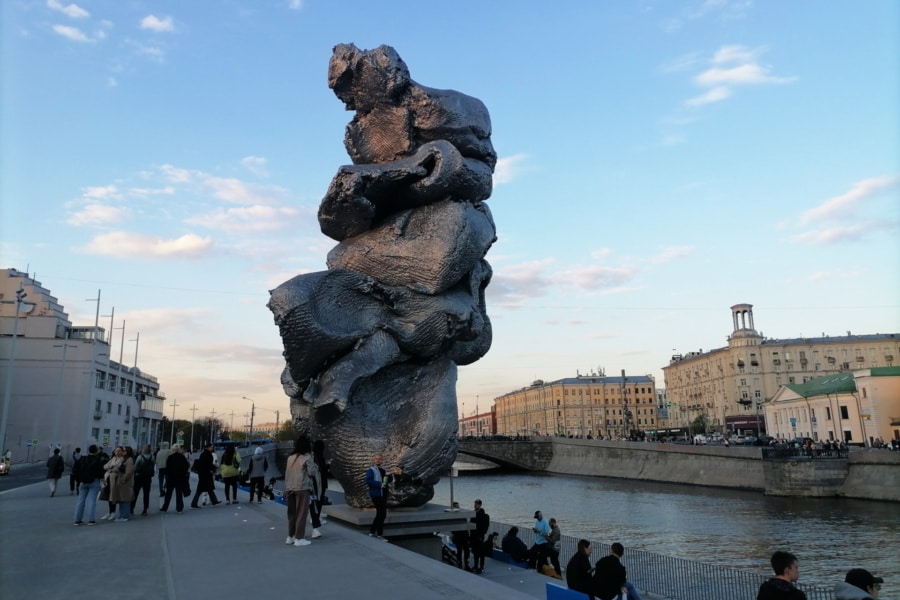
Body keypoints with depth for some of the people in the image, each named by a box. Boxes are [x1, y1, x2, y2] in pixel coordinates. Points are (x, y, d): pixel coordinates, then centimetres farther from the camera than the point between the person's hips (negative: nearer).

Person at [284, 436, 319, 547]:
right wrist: (315, 466, 6)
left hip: (290, 489, 6)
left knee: (292, 513, 15)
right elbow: (312, 472, -10)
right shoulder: (307, 457, -7)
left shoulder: (290, 457, 12)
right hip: (302, 488, -6)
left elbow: (287, 473, 15)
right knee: (301, 513, -1)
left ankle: (290, 536, 22)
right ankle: (299, 538, -1)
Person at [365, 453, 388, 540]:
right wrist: (379, 484, -26)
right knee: (382, 514, -7)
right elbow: (368, 481, -21)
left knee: (380, 514, 14)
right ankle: (380, 534, 3)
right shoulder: (370, 470, -7)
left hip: (382, 494, 8)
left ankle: (372, 532, 26)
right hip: (376, 494, -8)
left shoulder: (382, 470, 17)